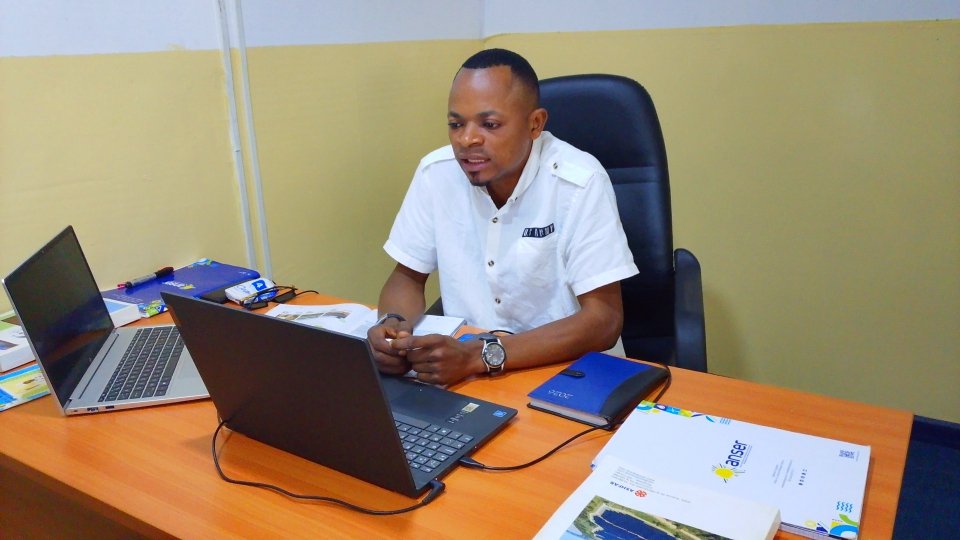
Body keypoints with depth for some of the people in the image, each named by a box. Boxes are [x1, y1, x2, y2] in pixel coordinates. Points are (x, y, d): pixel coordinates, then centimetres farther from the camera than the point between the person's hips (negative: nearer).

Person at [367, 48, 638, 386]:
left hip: (570, 371, -4)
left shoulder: (579, 183, -19)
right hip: (463, 366, 4)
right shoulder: (437, 172, -7)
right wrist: (393, 325, -19)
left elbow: (604, 321, -21)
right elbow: (408, 276, 4)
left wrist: (480, 355, -31)